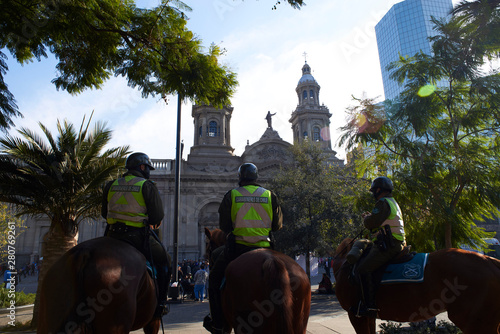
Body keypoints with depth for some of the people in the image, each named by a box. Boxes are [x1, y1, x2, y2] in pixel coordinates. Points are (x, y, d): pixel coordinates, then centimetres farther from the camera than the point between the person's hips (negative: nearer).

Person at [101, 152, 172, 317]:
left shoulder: (111, 185, 9)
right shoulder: (148, 186, -6)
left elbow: (104, 213, 16)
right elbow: (158, 215, -8)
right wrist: (151, 222, 13)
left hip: (113, 235, 5)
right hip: (139, 235, -5)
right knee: (164, 260, 14)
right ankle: (160, 302, 12)